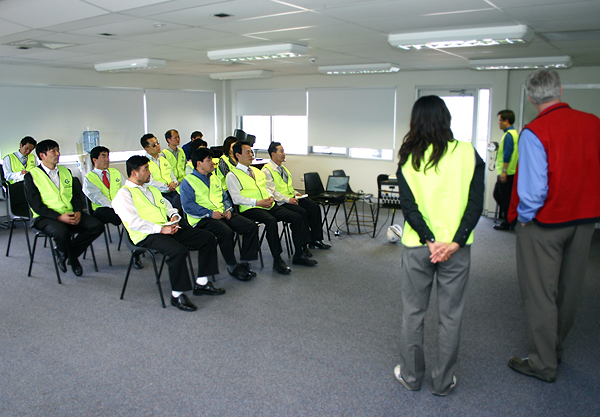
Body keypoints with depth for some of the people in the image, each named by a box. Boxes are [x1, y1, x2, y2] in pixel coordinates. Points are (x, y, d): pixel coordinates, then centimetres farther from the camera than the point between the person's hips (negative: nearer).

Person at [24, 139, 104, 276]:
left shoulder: (66, 172, 19)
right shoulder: (31, 176, 1)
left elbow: (77, 196, 14)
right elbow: (36, 205, -8)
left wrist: (78, 212, -8)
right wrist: (59, 217, -20)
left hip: (71, 215, 6)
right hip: (46, 217, -5)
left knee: (97, 226, -18)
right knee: (61, 231, -38)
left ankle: (63, 254, -1)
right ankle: (72, 259, -3)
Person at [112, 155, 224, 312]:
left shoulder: (151, 189, 25)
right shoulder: (124, 194, -3)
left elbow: (167, 205, 28)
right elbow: (133, 222, -15)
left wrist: (174, 215, 4)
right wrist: (161, 229, -20)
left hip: (168, 228, 9)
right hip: (147, 236, -8)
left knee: (208, 238, -3)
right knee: (178, 250, -36)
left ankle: (201, 283, 3)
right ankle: (177, 295, -19)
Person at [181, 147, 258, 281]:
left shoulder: (214, 178, 22)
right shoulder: (188, 182, -2)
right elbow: (188, 206, -12)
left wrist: (228, 209, 3)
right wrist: (210, 213, -18)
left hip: (223, 214, 7)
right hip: (203, 219, -7)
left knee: (251, 226, -12)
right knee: (226, 232, -35)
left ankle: (244, 263, -6)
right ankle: (232, 267, -16)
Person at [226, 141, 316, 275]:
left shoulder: (257, 171, 23)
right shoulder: (232, 175, -1)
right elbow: (237, 199, -9)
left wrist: (270, 198, 1)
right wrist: (257, 202, -16)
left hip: (269, 205, 7)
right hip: (250, 209, -7)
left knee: (297, 217, -10)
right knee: (271, 221, -37)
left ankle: (298, 255, -3)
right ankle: (277, 261, -28)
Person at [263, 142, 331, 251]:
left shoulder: (283, 168, 19)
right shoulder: (267, 170, -8)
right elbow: (271, 191, -16)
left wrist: (295, 193, 7)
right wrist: (288, 199, -21)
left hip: (291, 197, 9)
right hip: (280, 202, -8)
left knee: (314, 207, -9)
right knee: (301, 212, -29)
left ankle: (315, 240, -6)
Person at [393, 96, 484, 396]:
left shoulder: (408, 158, -3)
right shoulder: (468, 153, -3)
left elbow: (408, 206, -10)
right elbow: (476, 203, -9)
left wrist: (430, 241, -11)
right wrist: (455, 241, -13)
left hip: (417, 246, 0)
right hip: (457, 246, 0)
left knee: (413, 313, 14)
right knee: (450, 316, 12)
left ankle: (411, 376, 28)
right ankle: (444, 382, 25)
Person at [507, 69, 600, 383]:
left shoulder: (533, 133, -20)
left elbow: (533, 190, -24)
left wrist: (522, 216, -8)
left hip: (544, 223, -6)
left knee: (540, 294, 7)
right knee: (569, 290, 19)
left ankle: (542, 364, 18)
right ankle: (556, 350, 38)